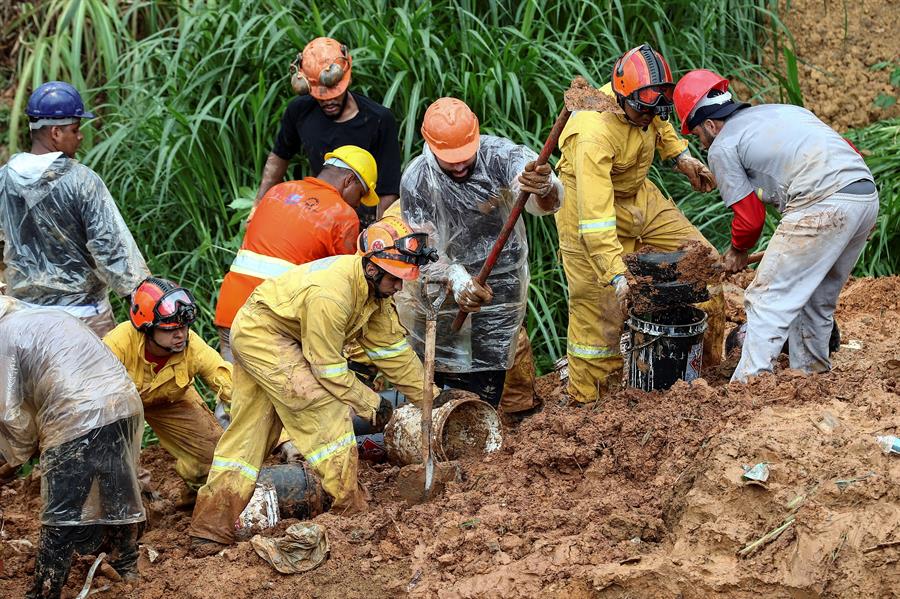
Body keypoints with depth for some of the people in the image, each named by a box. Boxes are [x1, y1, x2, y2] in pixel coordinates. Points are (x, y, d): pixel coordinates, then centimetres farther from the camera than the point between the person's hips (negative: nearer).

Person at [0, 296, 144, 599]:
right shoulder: (53, 315, 25)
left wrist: (25, 449, 15)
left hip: (77, 421, -7)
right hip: (126, 404, 7)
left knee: (61, 516, 2)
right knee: (118, 494, 22)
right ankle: (127, 568, 36)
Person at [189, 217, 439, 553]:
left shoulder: (374, 286, -3)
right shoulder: (330, 296, -32)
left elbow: (392, 347, 6)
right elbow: (329, 369, -23)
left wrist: (427, 397, 8)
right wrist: (368, 402, -12)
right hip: (263, 333, -10)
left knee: (246, 437, 8)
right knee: (327, 411, -14)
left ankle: (209, 531, 10)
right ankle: (350, 508, -9)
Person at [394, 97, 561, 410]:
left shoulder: (498, 155, -19)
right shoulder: (416, 180, -15)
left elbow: (545, 203, -37)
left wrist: (545, 188, -63)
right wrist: (455, 278, -35)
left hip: (501, 287, 0)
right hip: (443, 291, 0)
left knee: (487, 391, 7)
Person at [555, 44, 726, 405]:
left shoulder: (642, 99, -15)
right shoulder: (595, 135, -37)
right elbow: (596, 216, -40)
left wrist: (680, 156, 6)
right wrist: (616, 274, -44)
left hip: (639, 196, 8)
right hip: (592, 207, -8)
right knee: (598, 306, -7)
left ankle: (708, 362, 21)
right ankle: (585, 403, 6)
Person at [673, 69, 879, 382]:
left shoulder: (721, 148, 8)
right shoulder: (784, 109, 29)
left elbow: (750, 216, 8)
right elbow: (849, 151, 24)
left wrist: (738, 251, 28)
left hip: (822, 204, -8)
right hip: (868, 194, 8)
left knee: (767, 299, -2)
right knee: (817, 298, 22)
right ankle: (812, 373, 30)